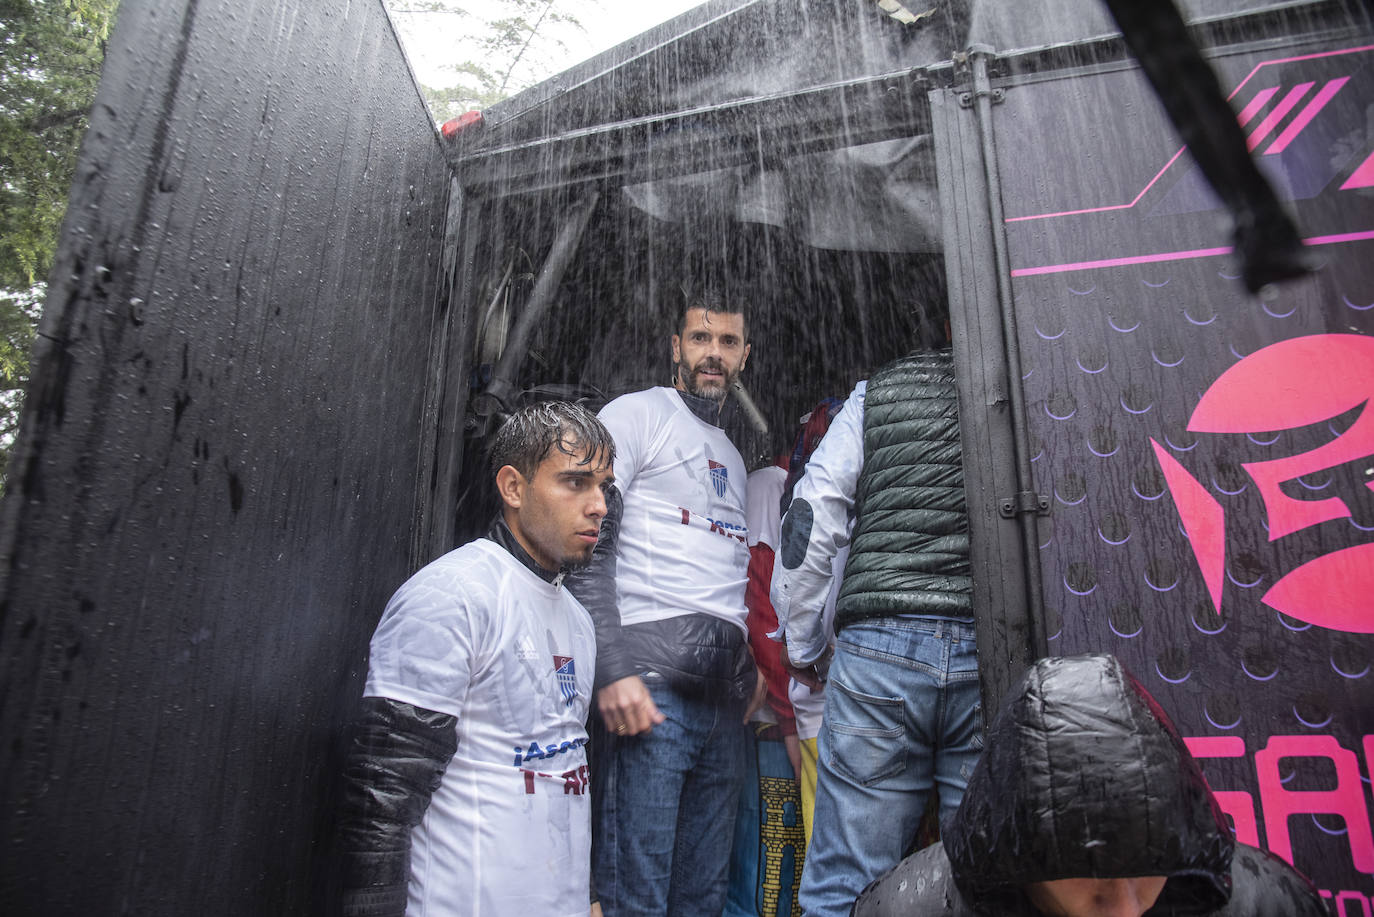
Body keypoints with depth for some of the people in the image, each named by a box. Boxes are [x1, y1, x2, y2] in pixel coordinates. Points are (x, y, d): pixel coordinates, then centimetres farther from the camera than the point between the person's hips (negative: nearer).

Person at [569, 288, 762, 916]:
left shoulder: (733, 457, 25)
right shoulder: (635, 415, 3)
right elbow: (590, 546, -8)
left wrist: (749, 673, 14)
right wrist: (612, 671, -17)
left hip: (724, 697, 7)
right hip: (649, 683, -7)